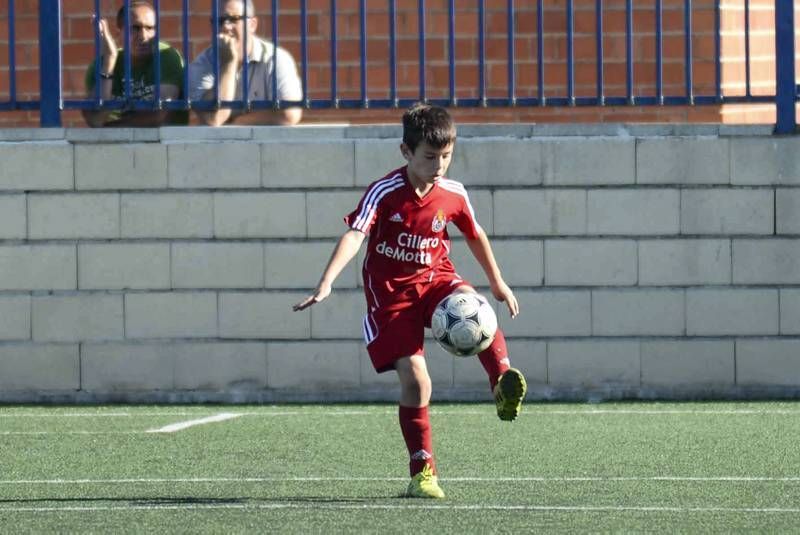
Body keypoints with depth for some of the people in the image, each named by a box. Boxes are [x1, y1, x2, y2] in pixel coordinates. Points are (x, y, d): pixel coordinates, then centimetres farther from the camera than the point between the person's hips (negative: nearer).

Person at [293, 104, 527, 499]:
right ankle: (422, 470, -2)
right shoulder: (384, 193, -17)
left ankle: (503, 384, -36)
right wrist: (326, 283, -43)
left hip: (435, 278, 3)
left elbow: (475, 236, 15)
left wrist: (497, 283, 25)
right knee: (413, 378, -13)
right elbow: (354, 235, -29)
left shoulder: (453, 195, -4)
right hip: (391, 292, -3)